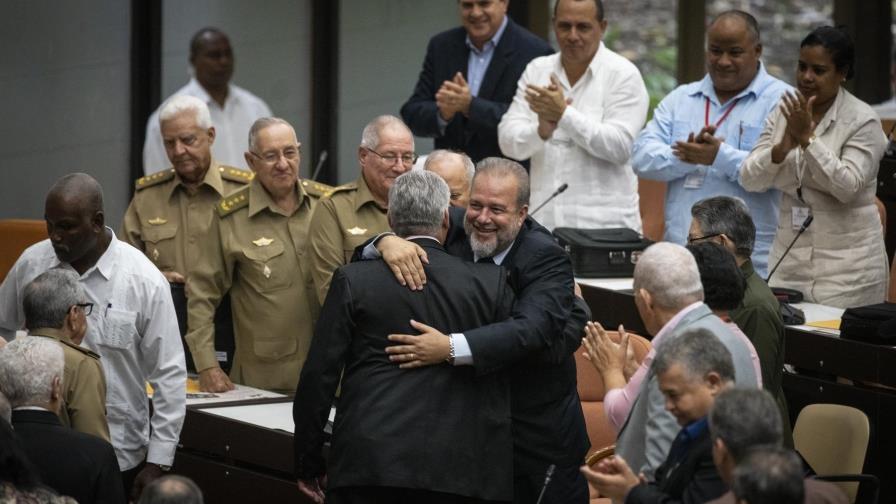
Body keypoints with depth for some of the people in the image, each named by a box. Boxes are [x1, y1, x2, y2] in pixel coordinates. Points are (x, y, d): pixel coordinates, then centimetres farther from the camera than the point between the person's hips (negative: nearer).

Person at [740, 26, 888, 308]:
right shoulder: (786, 111, 7)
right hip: (789, 257, 5)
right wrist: (785, 145, -17)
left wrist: (807, 137, -21)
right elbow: (750, 179, 0)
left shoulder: (862, 121, -6)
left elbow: (848, 186, -17)